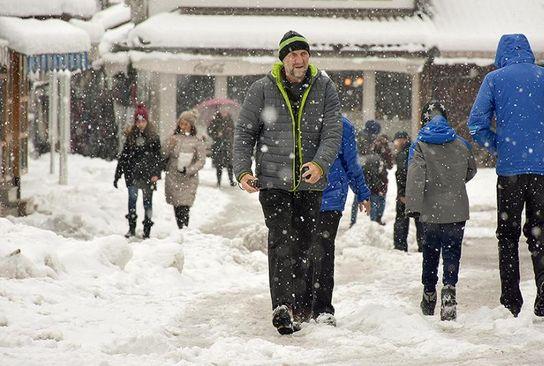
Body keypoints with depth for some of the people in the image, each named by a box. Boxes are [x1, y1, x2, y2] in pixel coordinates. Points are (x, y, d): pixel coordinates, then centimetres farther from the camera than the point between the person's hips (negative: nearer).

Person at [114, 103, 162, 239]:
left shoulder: (153, 137, 2)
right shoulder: (131, 136, 7)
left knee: (147, 202, 3)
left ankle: (147, 230, 8)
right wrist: (117, 175, 9)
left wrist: (156, 174, -10)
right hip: (132, 174, 1)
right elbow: (123, 156, 11)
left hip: (147, 175, -1)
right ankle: (132, 229, 8)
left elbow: (157, 157, 1)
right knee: (132, 200, -1)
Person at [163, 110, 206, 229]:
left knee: (184, 207, -15)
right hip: (172, 178, 3)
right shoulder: (174, 138, 8)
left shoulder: (197, 142, -1)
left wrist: (188, 170, -16)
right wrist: (170, 146, -10)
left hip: (188, 180, -3)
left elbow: (201, 161, -3)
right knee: (176, 207, 3)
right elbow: (165, 156, 8)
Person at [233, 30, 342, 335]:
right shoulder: (263, 89, 0)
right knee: (282, 241, -14)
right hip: (272, 181, -2)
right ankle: (282, 308, -21)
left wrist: (320, 163, -23)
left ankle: (302, 308, 23)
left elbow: (333, 132, -5)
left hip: (310, 184, 2)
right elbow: (244, 132, 5)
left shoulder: (324, 88, 2)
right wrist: (243, 169, -8)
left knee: (305, 245, 11)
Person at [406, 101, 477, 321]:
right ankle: (449, 288, -23)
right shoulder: (461, 145, 6)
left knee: (430, 254, 13)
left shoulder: (420, 146, -3)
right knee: (452, 253, -1)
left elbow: (415, 177, -14)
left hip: (431, 212, -1)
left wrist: (413, 206, -17)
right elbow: (471, 171, 21)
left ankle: (429, 295, 23)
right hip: (457, 211, 1)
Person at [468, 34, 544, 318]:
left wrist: (498, 148, 9)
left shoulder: (495, 79, 1)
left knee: (508, 236, 8)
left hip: (510, 168, -2)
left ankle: (511, 303, 4)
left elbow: (476, 124, -5)